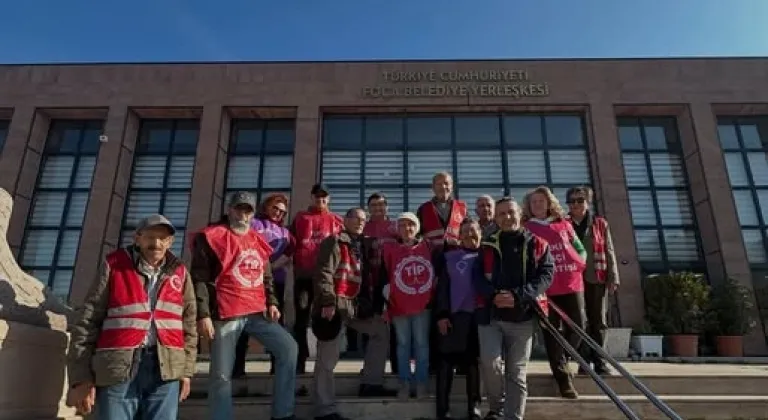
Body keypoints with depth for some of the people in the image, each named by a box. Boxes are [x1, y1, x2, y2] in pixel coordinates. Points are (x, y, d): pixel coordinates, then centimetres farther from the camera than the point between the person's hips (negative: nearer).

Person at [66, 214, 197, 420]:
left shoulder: (179, 273, 10)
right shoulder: (115, 265, 3)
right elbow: (87, 322, 1)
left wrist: (186, 370, 9)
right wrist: (81, 377, -3)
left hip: (166, 370, 2)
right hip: (117, 369, -2)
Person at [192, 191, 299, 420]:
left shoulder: (257, 241, 16)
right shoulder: (212, 237, -2)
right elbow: (199, 279, -7)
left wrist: (271, 302, 9)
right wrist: (203, 314, -14)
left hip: (257, 312, 6)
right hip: (225, 315, -5)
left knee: (288, 348, -3)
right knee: (221, 375, -2)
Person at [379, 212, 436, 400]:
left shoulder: (428, 247, 2)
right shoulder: (389, 250, 1)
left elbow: (437, 273, 9)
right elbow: (383, 279, 2)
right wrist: (381, 305, -1)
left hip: (423, 306, 0)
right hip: (398, 306, 0)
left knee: (421, 344, 8)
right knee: (403, 345, 9)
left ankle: (421, 382, 18)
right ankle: (405, 382, 19)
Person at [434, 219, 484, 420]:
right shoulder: (449, 257, 6)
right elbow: (442, 287, 2)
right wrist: (441, 314, -6)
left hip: (480, 315, 1)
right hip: (455, 315, -1)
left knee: (474, 360, 10)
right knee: (447, 360, 0)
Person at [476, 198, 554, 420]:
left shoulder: (537, 245, 6)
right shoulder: (487, 246, 8)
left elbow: (546, 274, -4)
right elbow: (477, 278, 4)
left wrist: (519, 296, -17)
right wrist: (493, 295, -17)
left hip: (523, 317, 0)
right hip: (490, 315, 0)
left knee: (517, 372, 5)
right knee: (489, 363, -10)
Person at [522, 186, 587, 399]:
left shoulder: (564, 224, 13)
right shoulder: (526, 229, 4)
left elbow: (580, 248, 18)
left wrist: (579, 264, 1)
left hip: (572, 282, 3)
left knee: (577, 326, 1)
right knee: (552, 331, -1)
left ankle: (560, 363, 26)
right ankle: (563, 378, 9)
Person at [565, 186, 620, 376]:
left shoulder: (600, 223, 8)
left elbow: (609, 252, 7)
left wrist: (613, 278, 0)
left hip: (597, 279, 1)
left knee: (598, 322, 6)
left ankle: (599, 361, 16)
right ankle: (585, 361, 11)